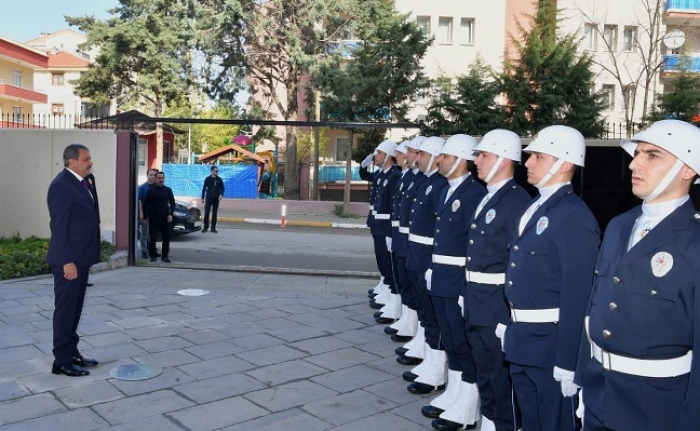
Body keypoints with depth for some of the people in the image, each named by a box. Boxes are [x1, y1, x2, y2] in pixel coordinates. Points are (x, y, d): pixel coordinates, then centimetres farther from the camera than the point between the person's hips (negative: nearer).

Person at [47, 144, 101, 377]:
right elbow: (59, 226, -19)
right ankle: (62, 361, 8)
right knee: (65, 309, 0)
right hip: (69, 260, -9)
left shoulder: (83, 183, 13)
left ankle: (72, 352, 26)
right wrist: (67, 261, -22)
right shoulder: (61, 185, -15)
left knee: (75, 307, 16)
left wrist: (89, 256, 15)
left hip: (81, 257, 9)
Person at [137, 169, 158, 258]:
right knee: (144, 234, 2)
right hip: (145, 214, -4)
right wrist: (141, 213, -16)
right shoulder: (142, 187, -3)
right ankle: (144, 251, 7)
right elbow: (139, 200, -8)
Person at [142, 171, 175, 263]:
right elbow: (145, 204, 4)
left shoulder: (168, 190, 8)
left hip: (165, 218, 2)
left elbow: (172, 203, 11)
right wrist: (145, 217, 1)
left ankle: (165, 256, 10)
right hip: (153, 218, -2)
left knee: (166, 238, 1)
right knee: (152, 238, 0)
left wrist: (170, 214, -1)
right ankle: (152, 256, 10)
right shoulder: (150, 191, 2)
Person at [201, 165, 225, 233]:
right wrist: (202, 198, 3)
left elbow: (222, 188, 11)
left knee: (214, 213, 3)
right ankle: (205, 227, 6)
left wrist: (221, 194, -7)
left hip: (216, 199, 1)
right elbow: (204, 188, 4)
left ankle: (213, 228, 10)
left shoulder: (219, 179, 3)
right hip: (208, 198, -1)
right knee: (206, 213, -5)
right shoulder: (207, 179, -1)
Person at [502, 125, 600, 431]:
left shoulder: (574, 216, -19)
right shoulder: (535, 206, 10)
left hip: (551, 343, -9)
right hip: (521, 338, 9)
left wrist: (567, 362, -22)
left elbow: (577, 294, -23)